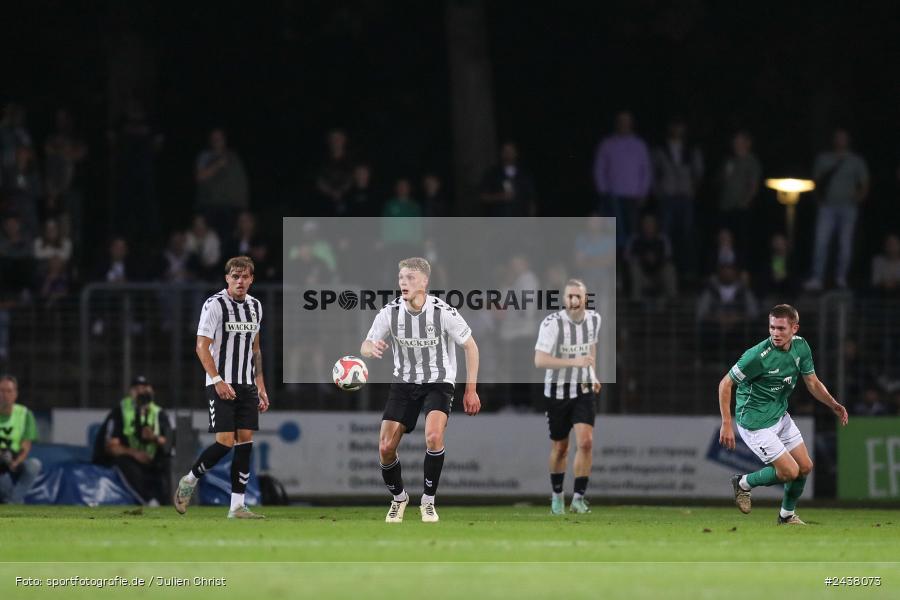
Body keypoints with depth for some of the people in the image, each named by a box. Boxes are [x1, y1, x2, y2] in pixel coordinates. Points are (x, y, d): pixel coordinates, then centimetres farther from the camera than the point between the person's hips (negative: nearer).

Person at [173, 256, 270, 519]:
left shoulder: (255, 307, 12)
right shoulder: (215, 305, -9)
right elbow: (202, 346, -14)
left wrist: (260, 387, 17)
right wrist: (217, 380, -24)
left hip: (247, 385, 6)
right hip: (221, 385, -6)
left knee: (245, 442, 0)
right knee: (225, 442, -14)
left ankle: (237, 506, 2)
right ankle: (189, 481, 10)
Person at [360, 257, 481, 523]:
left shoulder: (444, 312, -17)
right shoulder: (390, 311, -10)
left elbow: (470, 346, -4)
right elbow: (365, 346, -2)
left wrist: (471, 390, -5)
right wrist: (372, 348, -28)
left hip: (438, 383, -3)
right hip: (404, 382, 3)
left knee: (433, 436, -29)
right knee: (386, 448, -6)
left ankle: (428, 501, -10)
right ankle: (399, 498, 24)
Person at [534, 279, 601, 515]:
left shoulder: (594, 319, -2)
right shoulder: (552, 324, -20)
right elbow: (540, 361, -30)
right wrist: (574, 362, -38)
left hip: (584, 390, 3)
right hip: (557, 391, -3)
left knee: (586, 442, -14)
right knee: (560, 447, 10)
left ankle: (578, 498, -7)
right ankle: (557, 495, 31)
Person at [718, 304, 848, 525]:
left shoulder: (800, 346, -5)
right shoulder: (758, 356, -27)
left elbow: (813, 382, 8)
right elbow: (725, 384, -19)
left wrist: (833, 404, -7)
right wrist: (726, 424, -23)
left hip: (780, 415, 8)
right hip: (756, 422, -8)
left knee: (805, 467, 9)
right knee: (790, 471, -9)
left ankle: (787, 515, 30)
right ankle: (744, 483, 14)